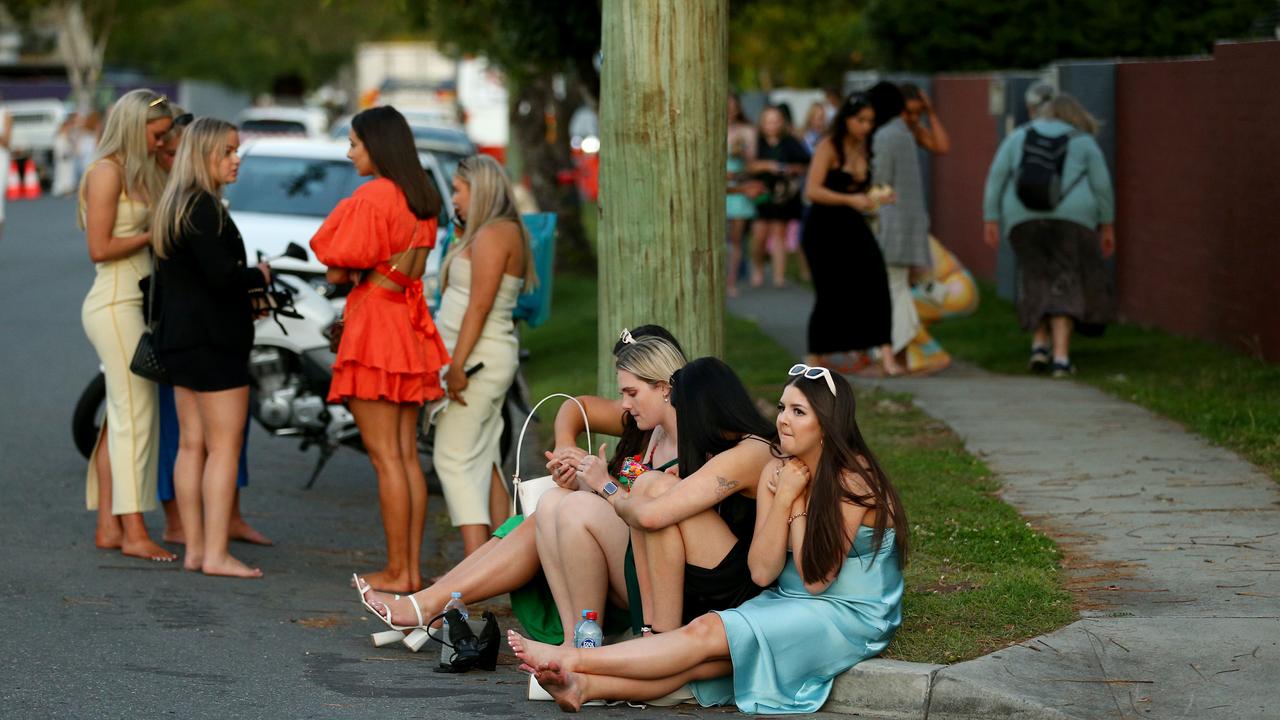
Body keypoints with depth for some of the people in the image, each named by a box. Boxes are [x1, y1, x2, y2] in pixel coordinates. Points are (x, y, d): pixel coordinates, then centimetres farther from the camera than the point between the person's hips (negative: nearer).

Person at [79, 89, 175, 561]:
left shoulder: (136, 172, 16)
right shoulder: (107, 171, -12)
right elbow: (100, 248, -17)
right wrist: (154, 235, -10)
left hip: (130, 304, 9)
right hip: (115, 304, -9)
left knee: (121, 418, 9)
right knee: (135, 415, -8)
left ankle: (108, 526, 12)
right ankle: (134, 531, -7)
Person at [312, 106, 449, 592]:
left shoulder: (371, 197, -13)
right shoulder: (423, 200, 11)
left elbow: (338, 271, -12)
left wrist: (350, 270, 8)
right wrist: (365, 268, 6)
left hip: (374, 321, -8)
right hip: (411, 325, 8)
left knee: (385, 456, -5)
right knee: (408, 455, 9)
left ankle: (396, 571, -3)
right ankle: (413, 567, 10)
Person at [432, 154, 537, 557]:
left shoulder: (493, 234, -12)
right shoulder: (506, 233, 19)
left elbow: (479, 306, -19)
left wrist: (457, 365, -22)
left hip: (477, 357, -10)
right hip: (487, 360, 10)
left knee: (455, 460, -13)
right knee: (485, 463, 10)